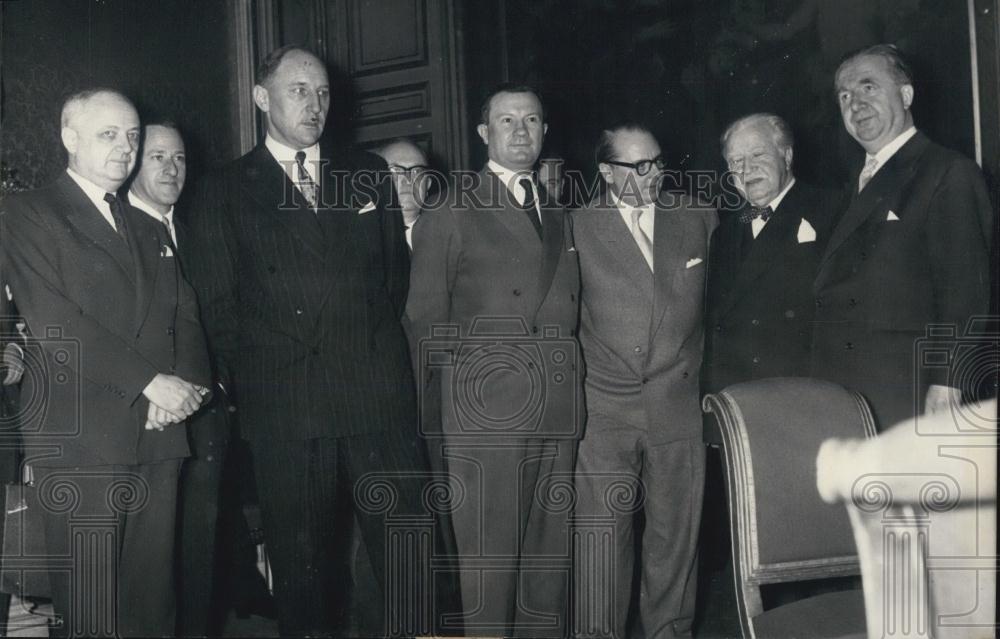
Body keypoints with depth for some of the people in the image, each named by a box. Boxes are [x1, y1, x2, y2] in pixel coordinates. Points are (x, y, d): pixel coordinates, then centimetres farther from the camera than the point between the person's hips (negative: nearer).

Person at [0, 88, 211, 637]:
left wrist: (187, 383, -6)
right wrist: (150, 381, -13)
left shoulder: (149, 231, 23)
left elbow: (185, 317, 15)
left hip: (158, 436, 6)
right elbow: (54, 324, -11)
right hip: (80, 442, -5)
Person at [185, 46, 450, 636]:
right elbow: (220, 310, 6)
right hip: (285, 411, -1)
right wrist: (256, 386, 3)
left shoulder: (370, 175, 13)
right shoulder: (226, 193, 7)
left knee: (410, 560, 1)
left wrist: (378, 354, 11)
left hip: (381, 400, 2)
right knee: (303, 565, 7)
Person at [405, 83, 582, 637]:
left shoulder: (559, 218, 20)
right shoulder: (451, 214, 4)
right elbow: (425, 322, 3)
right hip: (485, 412, -5)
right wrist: (435, 421, 0)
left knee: (549, 558, 8)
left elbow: (565, 315, 18)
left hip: (558, 414, 5)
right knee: (489, 558, -2)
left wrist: (570, 390, 8)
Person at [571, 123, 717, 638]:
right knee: (602, 536, 0)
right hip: (604, 412, -2)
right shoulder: (578, 227, -2)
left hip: (679, 408, 3)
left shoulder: (698, 217, 8)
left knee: (675, 534, 9)